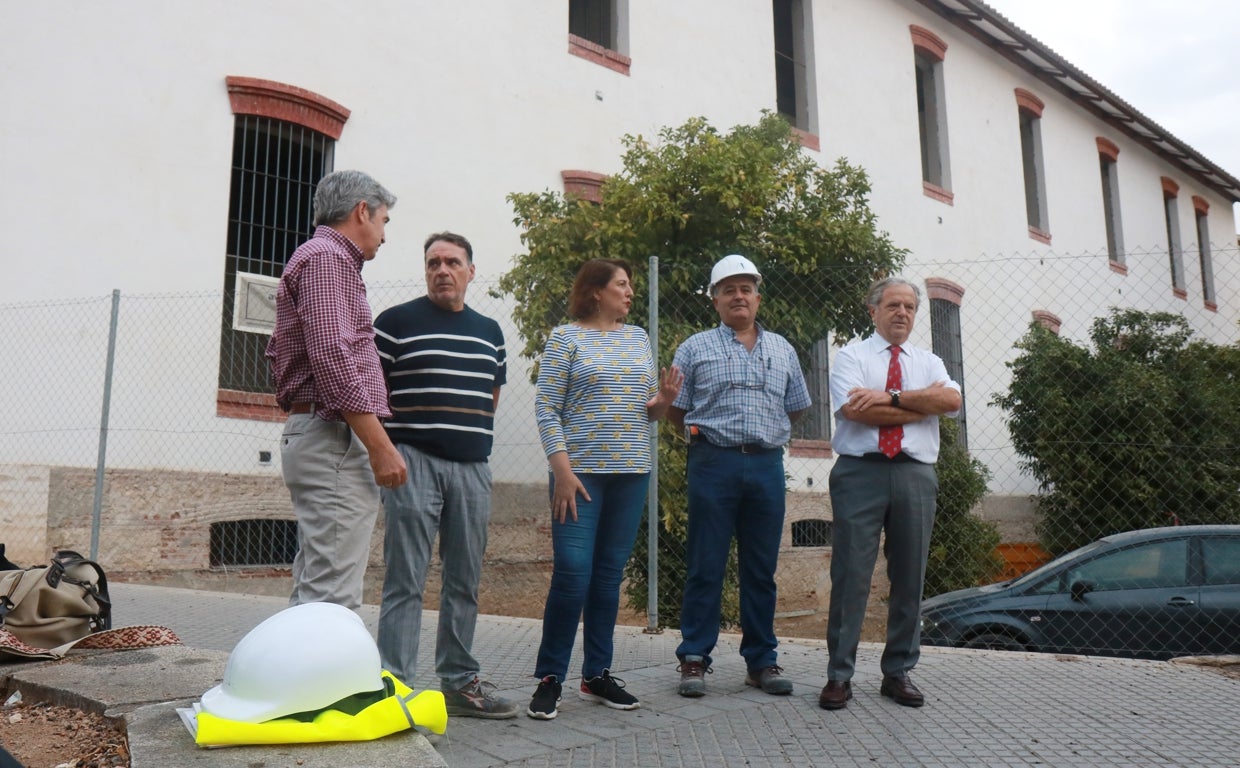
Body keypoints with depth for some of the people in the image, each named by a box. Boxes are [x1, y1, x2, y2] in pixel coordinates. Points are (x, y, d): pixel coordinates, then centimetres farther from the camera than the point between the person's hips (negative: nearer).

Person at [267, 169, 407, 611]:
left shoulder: (322, 257, 25)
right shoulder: (328, 258, -7)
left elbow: (276, 354, 28)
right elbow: (332, 358, -19)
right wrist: (380, 446, -19)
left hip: (312, 435, 11)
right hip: (336, 440, -11)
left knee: (312, 594, 13)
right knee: (333, 597, -12)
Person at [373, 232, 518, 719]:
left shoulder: (489, 332, 15)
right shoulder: (396, 322, 1)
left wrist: (473, 436, 13)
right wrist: (389, 444, -6)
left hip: (472, 466, 5)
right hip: (414, 462, -5)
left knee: (465, 582, 10)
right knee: (406, 581, -4)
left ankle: (460, 682, 21)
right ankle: (396, 684, 3)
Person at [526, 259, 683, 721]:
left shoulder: (637, 338, 15)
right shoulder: (566, 337, 0)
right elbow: (546, 408, -6)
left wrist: (663, 401, -4)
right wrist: (562, 469, -15)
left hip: (632, 473, 5)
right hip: (581, 473, -5)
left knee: (610, 575, 9)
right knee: (572, 574, -9)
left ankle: (597, 675, 20)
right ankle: (549, 678, 5)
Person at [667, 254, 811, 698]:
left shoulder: (782, 349, 15)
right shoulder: (696, 348, 5)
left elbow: (797, 408, 21)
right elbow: (674, 409, 6)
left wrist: (765, 432, 14)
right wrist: (708, 434, 5)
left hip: (767, 465, 3)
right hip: (714, 465, -3)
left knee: (762, 570, 8)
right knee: (705, 567, 1)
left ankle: (761, 661, 18)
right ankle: (694, 658, 10)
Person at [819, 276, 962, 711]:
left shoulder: (929, 362, 18)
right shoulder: (851, 356, 6)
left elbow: (952, 400, -3)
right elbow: (856, 410, -12)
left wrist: (892, 398, -12)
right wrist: (923, 404, -4)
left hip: (915, 476, 4)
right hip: (861, 473, -4)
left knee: (910, 578, 8)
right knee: (851, 576, -3)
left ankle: (899, 673, 20)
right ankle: (839, 676, 5)